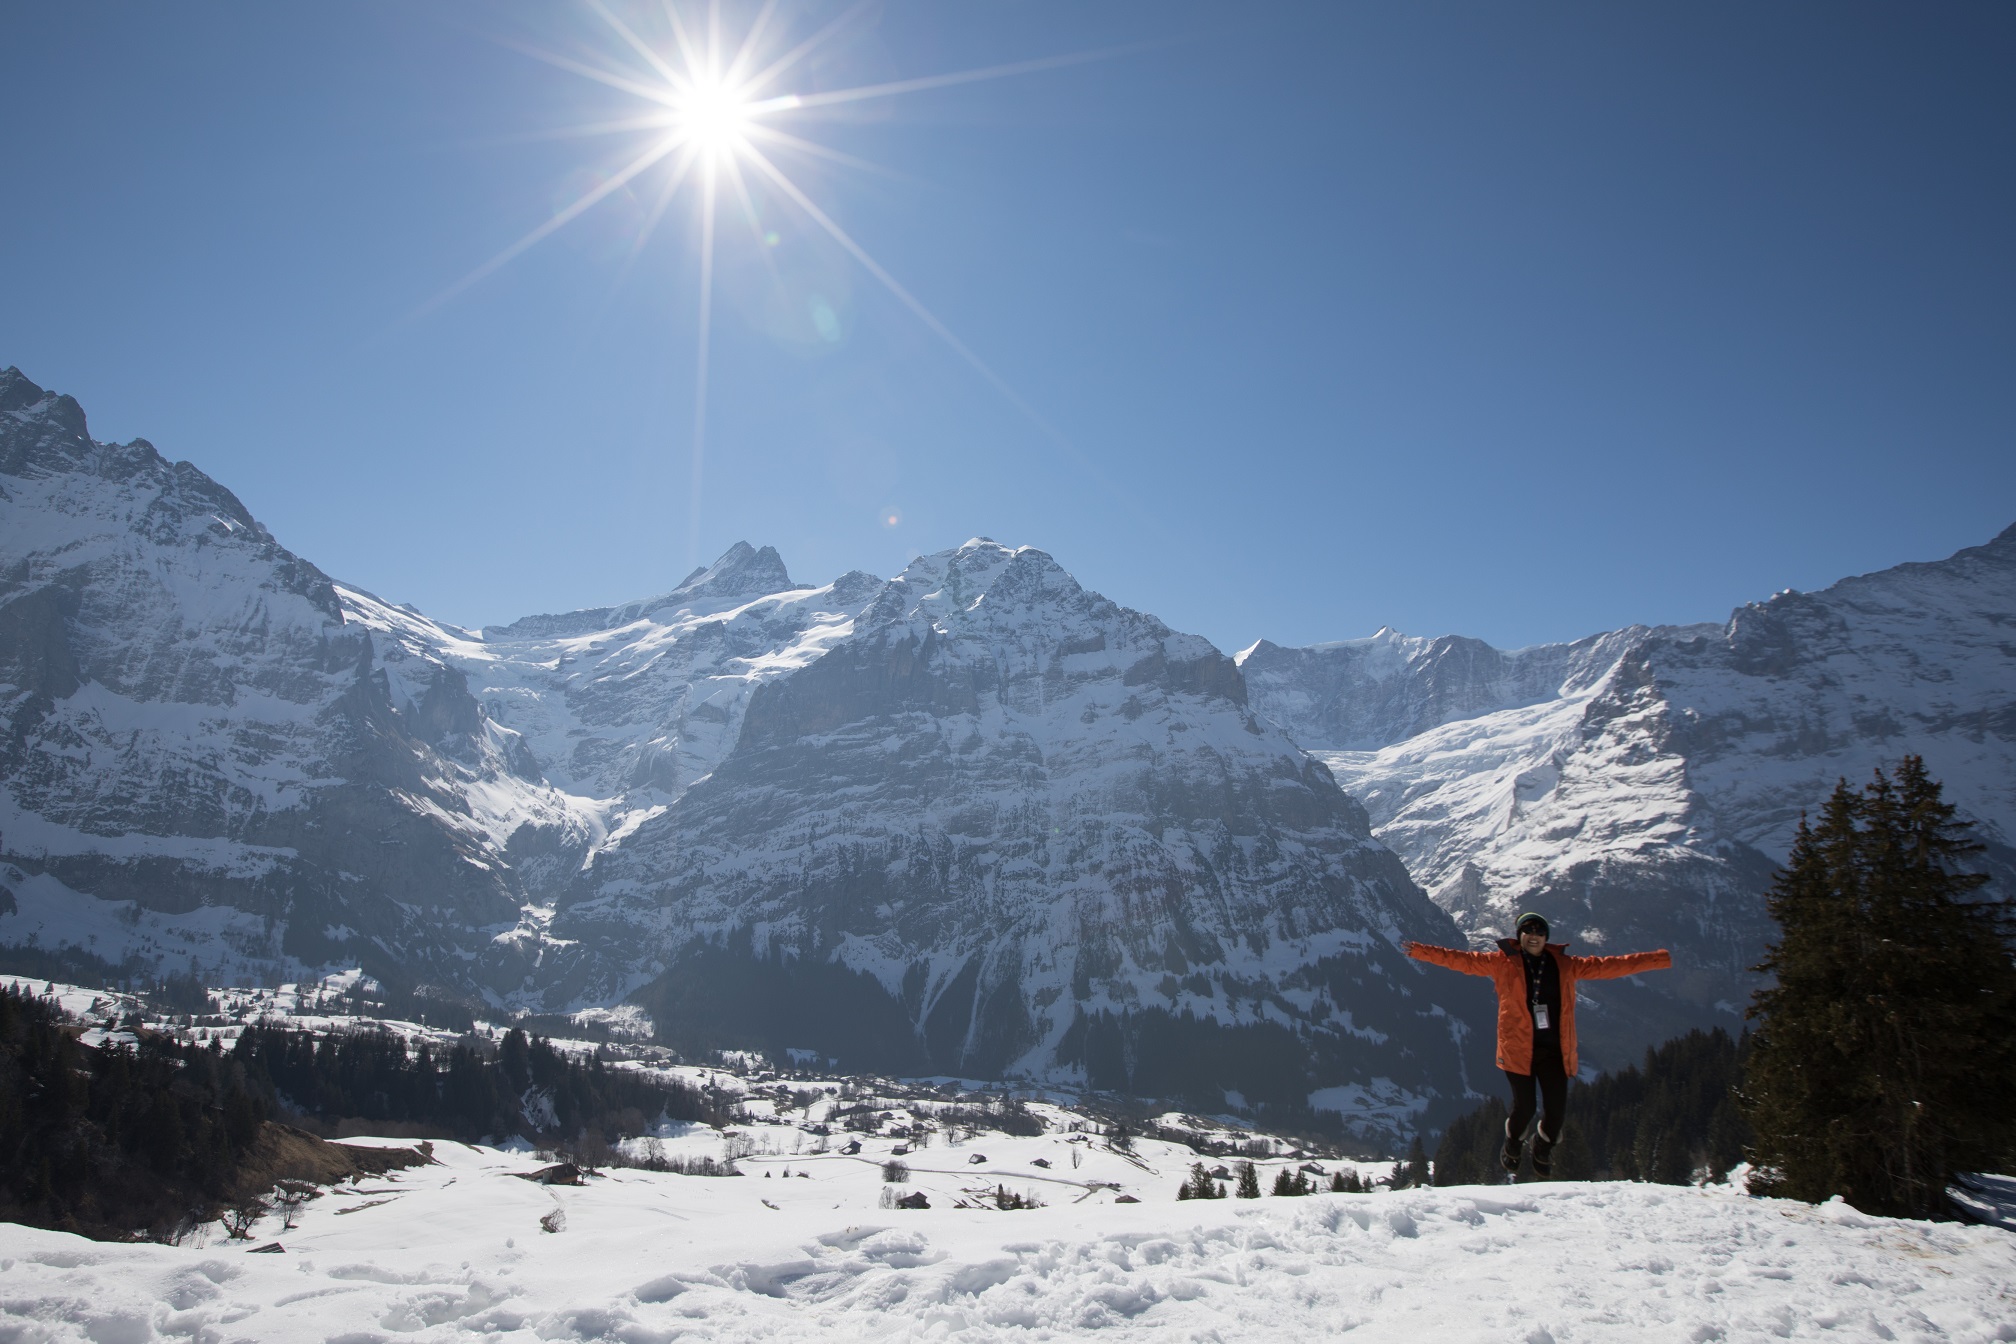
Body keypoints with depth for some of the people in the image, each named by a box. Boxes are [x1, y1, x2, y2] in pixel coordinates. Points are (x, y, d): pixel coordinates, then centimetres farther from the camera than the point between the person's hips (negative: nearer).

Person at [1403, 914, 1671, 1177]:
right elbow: (1463, 960, -6)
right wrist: (1420, 952, -18)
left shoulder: (1565, 965, 9)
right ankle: (1513, 1145, 31)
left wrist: (1658, 959, 8)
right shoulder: (1502, 963, 0)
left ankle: (1543, 1149, 33)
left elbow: (1607, 966, 10)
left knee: (1557, 1109, 0)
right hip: (1518, 1049, -3)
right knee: (1524, 1107, -4)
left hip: (1554, 1050, 3)